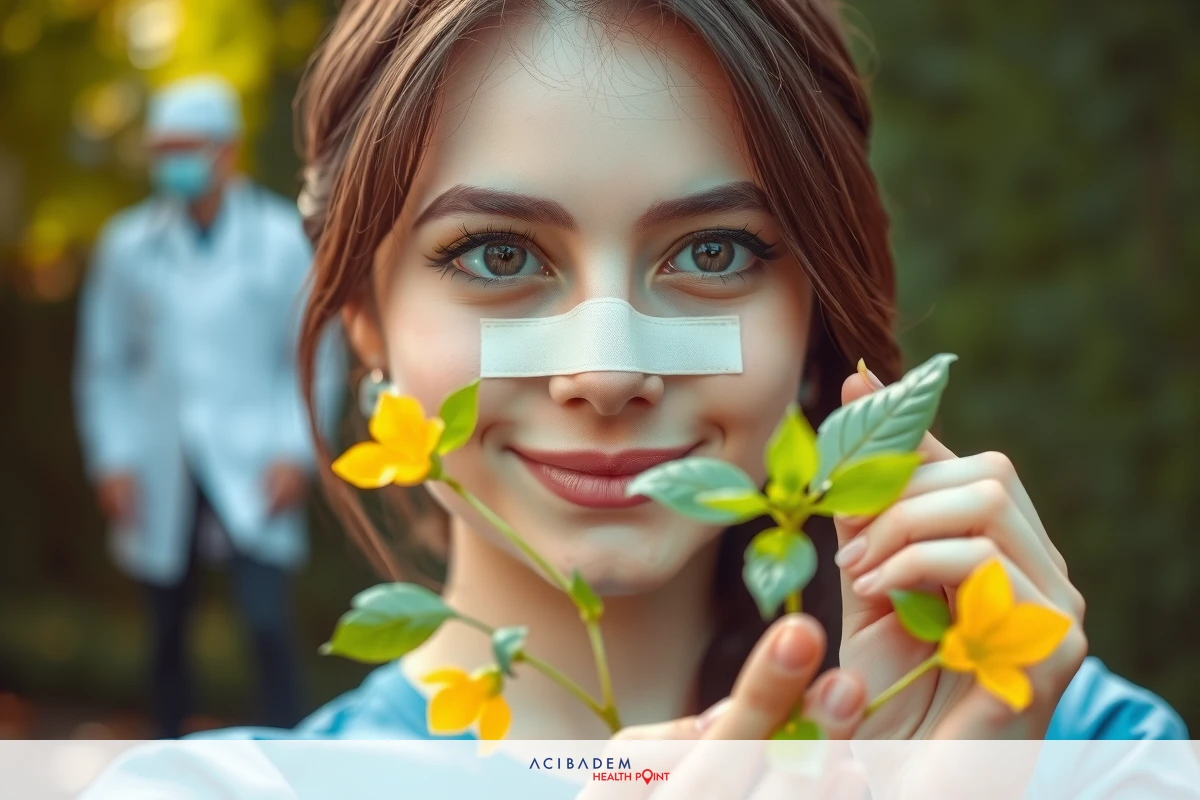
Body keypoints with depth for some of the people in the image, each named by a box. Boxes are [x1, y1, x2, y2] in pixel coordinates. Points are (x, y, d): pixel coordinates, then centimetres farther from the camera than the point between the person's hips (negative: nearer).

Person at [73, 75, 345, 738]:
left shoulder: (280, 239, 0)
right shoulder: (127, 245, 4)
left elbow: (316, 355, 3)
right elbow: (104, 365, 10)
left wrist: (297, 451, -7)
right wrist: (111, 459, 1)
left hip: (251, 468, -2)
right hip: (159, 476, 2)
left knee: (267, 621, -14)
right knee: (168, 631, 10)